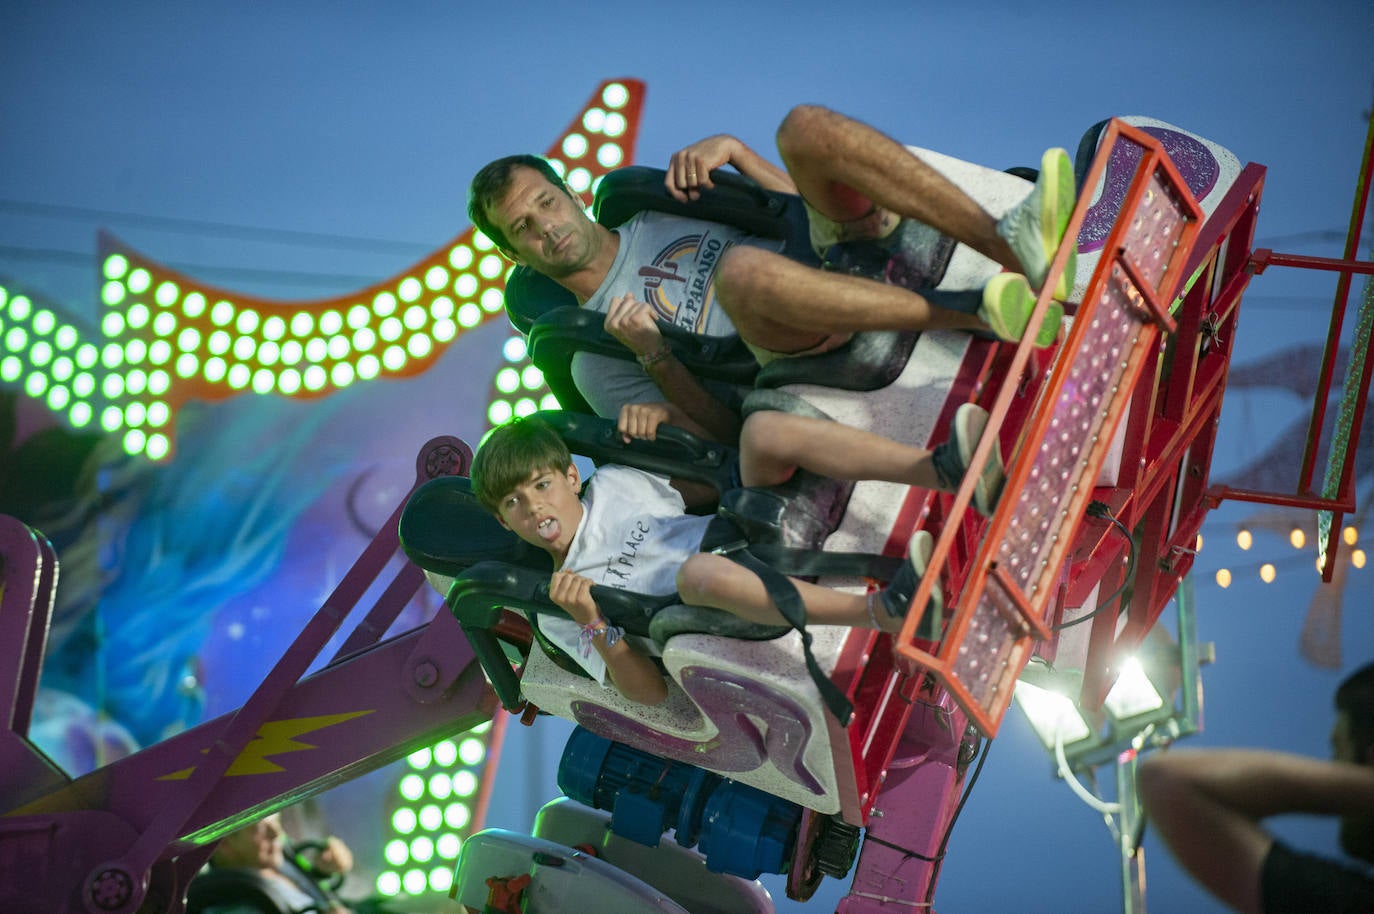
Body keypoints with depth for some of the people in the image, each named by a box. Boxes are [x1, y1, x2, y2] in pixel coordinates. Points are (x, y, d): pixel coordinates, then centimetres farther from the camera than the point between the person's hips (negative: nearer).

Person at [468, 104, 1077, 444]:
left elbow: (801, 204, 21)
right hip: (827, 357, -5)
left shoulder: (656, 209, 26)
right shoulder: (596, 363, 11)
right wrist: (652, 354, -13)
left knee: (806, 126, -22)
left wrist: (729, 150, 4)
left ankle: (1013, 246, -33)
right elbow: (721, 437, 3)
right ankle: (976, 313, -38)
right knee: (741, 268, -39)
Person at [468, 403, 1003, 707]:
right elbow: (650, 692, -2)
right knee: (697, 567, -41)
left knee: (763, 430, -22)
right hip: (754, 621, -5)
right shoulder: (557, 617, 8)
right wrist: (593, 624, -19)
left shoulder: (613, 483, 20)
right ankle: (885, 609, -54)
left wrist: (662, 419, 5)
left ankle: (945, 470, -37)